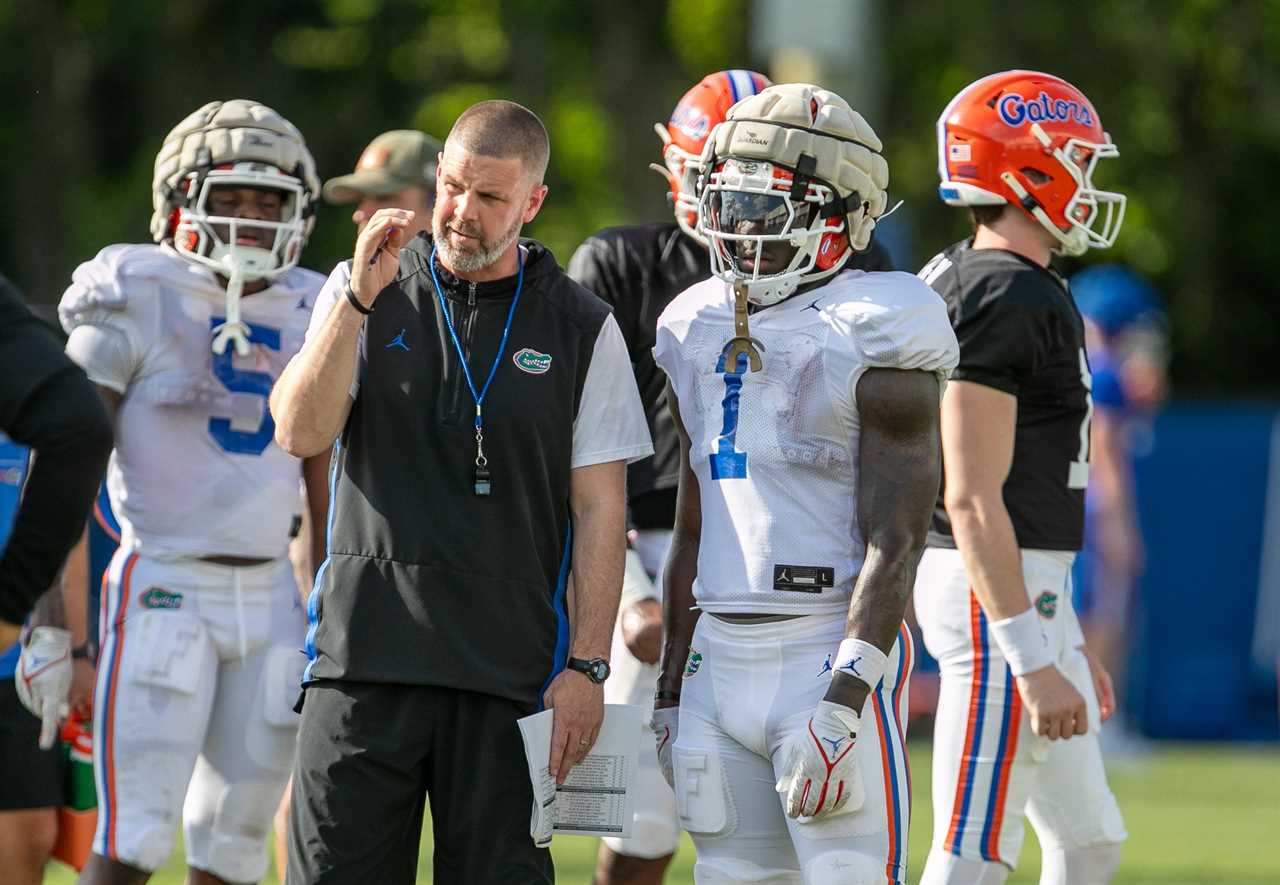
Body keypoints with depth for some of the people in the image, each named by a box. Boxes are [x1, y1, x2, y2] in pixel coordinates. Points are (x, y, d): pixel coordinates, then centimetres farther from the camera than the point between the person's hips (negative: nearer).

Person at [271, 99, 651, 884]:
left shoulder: (581, 328, 4)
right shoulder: (362, 293, 8)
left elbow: (599, 511, 3)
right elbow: (301, 433, -5)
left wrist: (588, 666, -4)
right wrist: (359, 299, -14)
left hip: (508, 667, -1)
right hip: (368, 646, 1)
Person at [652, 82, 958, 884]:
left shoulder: (871, 336, -8)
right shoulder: (700, 332, 14)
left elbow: (895, 541, -12)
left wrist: (841, 703, -20)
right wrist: (671, 691, 17)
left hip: (833, 656, -7)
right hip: (720, 659, 7)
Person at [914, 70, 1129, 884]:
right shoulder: (1004, 300, -16)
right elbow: (972, 500, -21)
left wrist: (1066, 644, 23)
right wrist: (1034, 662, -23)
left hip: (1029, 596, 11)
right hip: (999, 599, -11)